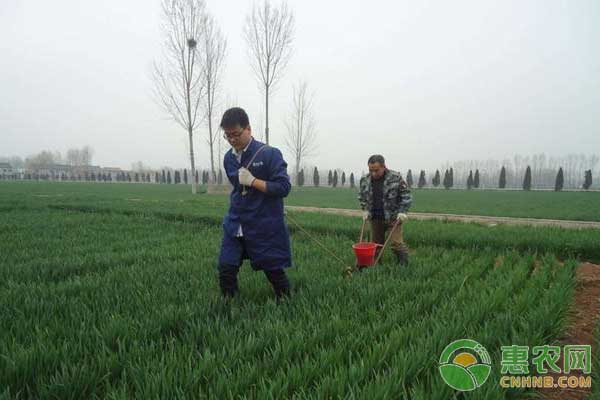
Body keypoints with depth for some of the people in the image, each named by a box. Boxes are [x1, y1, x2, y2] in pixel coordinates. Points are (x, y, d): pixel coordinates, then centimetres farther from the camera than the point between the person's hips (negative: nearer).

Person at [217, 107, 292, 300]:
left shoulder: (270, 154, -13)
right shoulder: (229, 158, 7)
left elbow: (284, 187, -17)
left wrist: (253, 181, -21)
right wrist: (238, 209, 12)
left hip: (266, 228, -5)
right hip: (235, 226, 5)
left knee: (274, 272, 6)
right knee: (226, 271, 2)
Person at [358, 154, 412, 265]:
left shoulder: (396, 178, -10)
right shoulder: (365, 180, 1)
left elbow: (406, 196, -3)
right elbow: (362, 197, 18)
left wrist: (402, 211, -12)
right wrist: (365, 210, 6)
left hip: (393, 218, -4)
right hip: (375, 218, 4)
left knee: (396, 243, -10)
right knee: (376, 244, 9)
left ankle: (404, 265, 2)